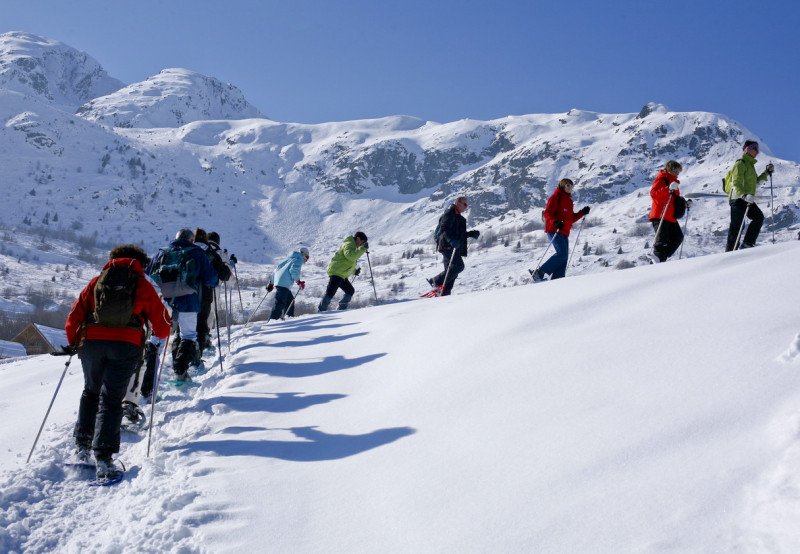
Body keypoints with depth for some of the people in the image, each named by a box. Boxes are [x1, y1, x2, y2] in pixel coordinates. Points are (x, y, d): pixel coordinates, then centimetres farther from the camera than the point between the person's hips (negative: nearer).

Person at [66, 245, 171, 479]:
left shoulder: (96, 281, 15)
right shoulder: (144, 286, 11)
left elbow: (75, 315, 12)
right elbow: (161, 323, 11)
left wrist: (73, 343, 25)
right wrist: (160, 332, 33)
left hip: (92, 342, 2)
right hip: (126, 345, -2)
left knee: (91, 392, 23)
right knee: (111, 400, -1)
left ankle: (82, 445, 20)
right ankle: (103, 457, -11)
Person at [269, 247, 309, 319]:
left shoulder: (289, 259, 29)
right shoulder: (299, 259, 5)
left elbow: (276, 269, 27)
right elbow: (294, 270, -14)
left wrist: (271, 283, 29)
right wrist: (298, 281, -10)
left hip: (277, 281, 9)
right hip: (284, 284, -9)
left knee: (290, 300, 17)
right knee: (280, 303, -15)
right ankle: (273, 319, -24)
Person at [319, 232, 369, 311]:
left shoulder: (352, 246, 23)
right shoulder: (349, 244, -9)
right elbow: (351, 256, -30)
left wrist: (354, 271, 22)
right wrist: (362, 248, -30)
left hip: (342, 275, 11)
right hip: (336, 272, -11)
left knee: (350, 291, 13)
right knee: (330, 293, -14)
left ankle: (341, 309, 17)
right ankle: (321, 310, -14)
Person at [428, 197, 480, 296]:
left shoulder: (459, 217, 27)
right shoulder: (449, 213, -4)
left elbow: (460, 234, 32)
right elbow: (444, 229, -17)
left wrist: (472, 233, 16)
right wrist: (452, 240, -31)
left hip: (454, 247, 10)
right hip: (448, 246, -10)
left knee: (451, 270, 6)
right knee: (459, 266, -20)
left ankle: (444, 294, 4)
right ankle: (436, 282, -17)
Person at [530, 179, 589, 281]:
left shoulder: (568, 200, 25)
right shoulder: (556, 197, -1)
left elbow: (571, 218, 27)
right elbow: (547, 213, -10)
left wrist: (582, 212, 16)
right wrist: (555, 222, -28)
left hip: (564, 232, 9)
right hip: (554, 231, -9)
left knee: (564, 257, -1)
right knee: (562, 253, -22)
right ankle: (539, 272, -18)